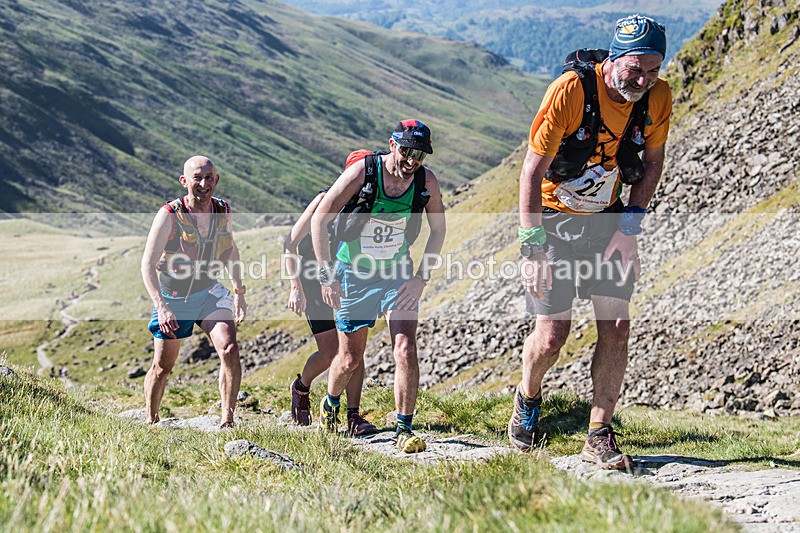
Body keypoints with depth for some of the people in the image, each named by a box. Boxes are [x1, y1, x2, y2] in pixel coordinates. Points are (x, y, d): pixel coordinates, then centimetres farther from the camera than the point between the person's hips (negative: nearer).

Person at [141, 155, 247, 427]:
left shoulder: (223, 211, -8)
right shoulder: (170, 215, -22)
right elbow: (148, 264, -24)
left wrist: (239, 293, 9)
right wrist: (162, 307, -35)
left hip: (208, 292, 3)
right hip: (172, 297, -3)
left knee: (230, 350, -19)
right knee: (163, 365, 9)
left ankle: (227, 423, -13)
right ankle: (151, 422, 32)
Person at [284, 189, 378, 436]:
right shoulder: (326, 201, -21)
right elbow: (290, 243, -16)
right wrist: (295, 288, -24)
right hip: (314, 281, -4)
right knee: (329, 352, -8)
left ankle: (353, 416, -4)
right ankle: (301, 387, 23)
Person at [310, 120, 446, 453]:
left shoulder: (427, 181, -14)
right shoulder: (362, 172, -22)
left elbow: (438, 229, 2)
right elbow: (319, 219, -16)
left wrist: (422, 277, -5)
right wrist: (327, 275, -18)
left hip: (398, 275, 2)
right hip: (354, 275, -2)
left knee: (406, 351, -15)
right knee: (350, 359, 9)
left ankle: (404, 431, -4)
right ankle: (330, 405, 41)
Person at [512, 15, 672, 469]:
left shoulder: (659, 97, -12)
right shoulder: (570, 90, -25)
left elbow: (653, 160, 4)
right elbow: (533, 170, -22)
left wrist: (629, 225, -8)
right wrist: (533, 249, -25)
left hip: (608, 219, 4)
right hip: (553, 218, -4)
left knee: (616, 326, -7)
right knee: (553, 335, -7)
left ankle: (600, 437, 5)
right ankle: (528, 397, 25)